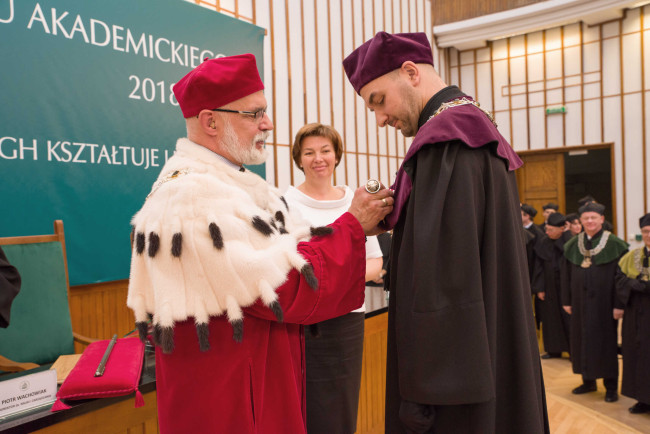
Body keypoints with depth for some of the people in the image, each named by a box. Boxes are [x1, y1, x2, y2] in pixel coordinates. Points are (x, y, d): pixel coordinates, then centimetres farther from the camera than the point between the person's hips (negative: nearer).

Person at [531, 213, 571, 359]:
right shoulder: (542, 244, 3)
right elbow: (539, 268, 4)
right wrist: (539, 288, 0)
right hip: (549, 287, 4)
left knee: (568, 317, 1)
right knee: (550, 318, 10)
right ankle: (554, 349, 24)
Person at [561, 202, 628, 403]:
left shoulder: (615, 244, -7)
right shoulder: (572, 245, 5)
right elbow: (566, 275, 8)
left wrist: (619, 304, -13)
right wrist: (566, 301, 5)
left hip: (603, 302, -4)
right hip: (580, 302, 4)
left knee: (606, 341, 4)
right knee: (582, 340, 11)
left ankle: (611, 387, 17)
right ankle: (588, 381, 26)